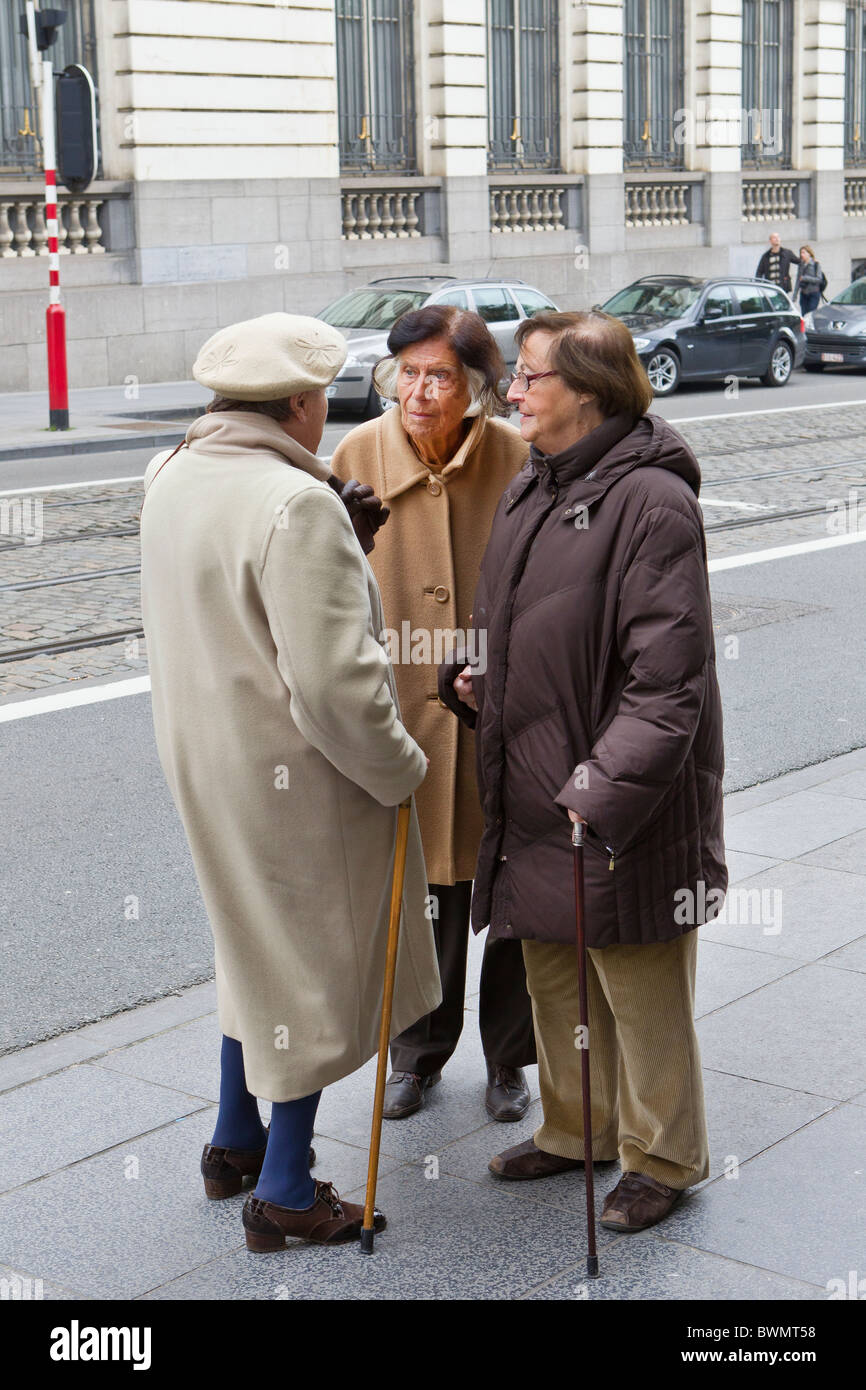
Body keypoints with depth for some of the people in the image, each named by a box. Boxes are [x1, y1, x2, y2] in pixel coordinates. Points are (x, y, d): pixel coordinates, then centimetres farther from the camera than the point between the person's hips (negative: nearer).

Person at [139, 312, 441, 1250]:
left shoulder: (170, 479, 3)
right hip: (294, 782, -8)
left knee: (257, 947, 25)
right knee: (308, 969, 8)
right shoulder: (296, 507, -26)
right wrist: (399, 770, -13)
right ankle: (284, 1194, 21)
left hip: (205, 763, 8)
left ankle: (234, 1143, 41)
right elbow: (335, 684, -29)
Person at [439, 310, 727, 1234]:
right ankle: (574, 1130, 39)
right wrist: (471, 681, 4)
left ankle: (659, 1158, 26)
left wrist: (603, 791, -26)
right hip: (533, 798, 8)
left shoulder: (650, 500, -18)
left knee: (640, 991, 7)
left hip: (628, 810, -8)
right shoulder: (529, 492, 10)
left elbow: (666, 680, -22)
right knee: (553, 978, 20)